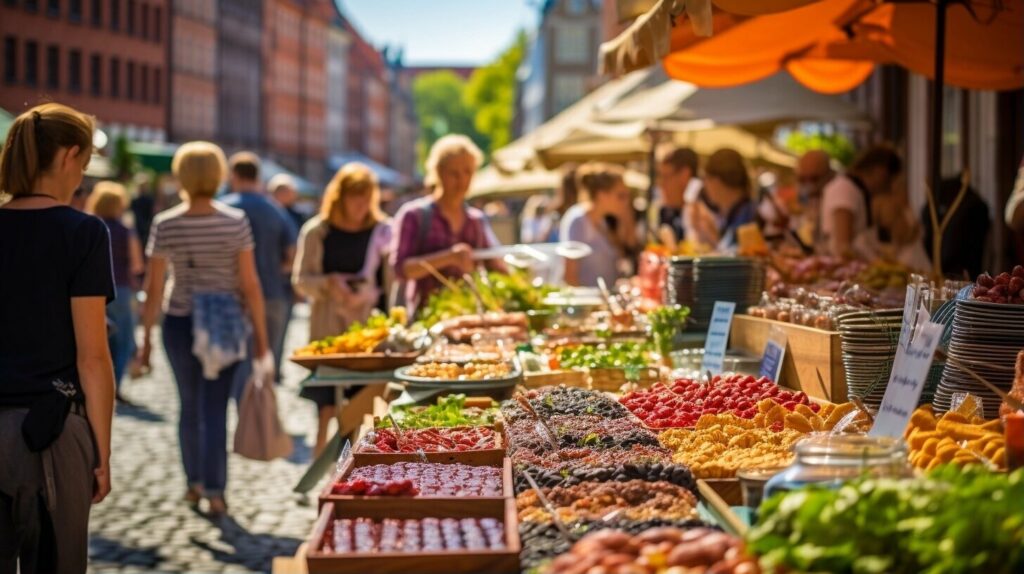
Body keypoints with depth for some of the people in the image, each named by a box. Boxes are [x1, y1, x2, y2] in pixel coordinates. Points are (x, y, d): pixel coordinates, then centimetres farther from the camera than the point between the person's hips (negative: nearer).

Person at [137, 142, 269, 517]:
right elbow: (250, 285, -7)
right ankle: (214, 492, -1)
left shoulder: (164, 225, -7)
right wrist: (261, 333, 2)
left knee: (190, 405, 18)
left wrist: (146, 336, 6)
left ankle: (194, 484, 29)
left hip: (179, 323, 1)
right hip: (225, 324, -1)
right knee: (216, 408, 4)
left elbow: (153, 288, -4)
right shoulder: (236, 222, -10)